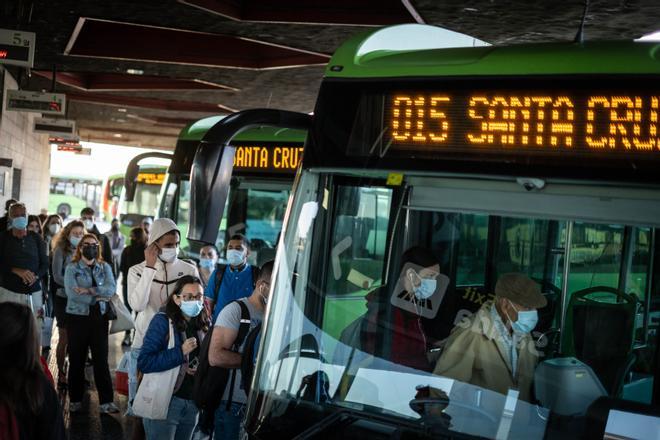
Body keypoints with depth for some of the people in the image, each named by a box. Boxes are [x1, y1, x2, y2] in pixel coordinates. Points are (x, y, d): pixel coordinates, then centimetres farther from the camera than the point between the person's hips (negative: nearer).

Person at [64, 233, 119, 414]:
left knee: (101, 359, -1)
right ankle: (75, 400, 18)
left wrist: (88, 291, -18)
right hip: (77, 317, -1)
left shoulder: (105, 267, 8)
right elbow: (72, 293, -14)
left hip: (99, 317, 2)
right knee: (77, 360, 6)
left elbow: (111, 289, -8)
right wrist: (97, 297, -12)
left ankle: (106, 401, 0)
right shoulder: (72, 268, 1)